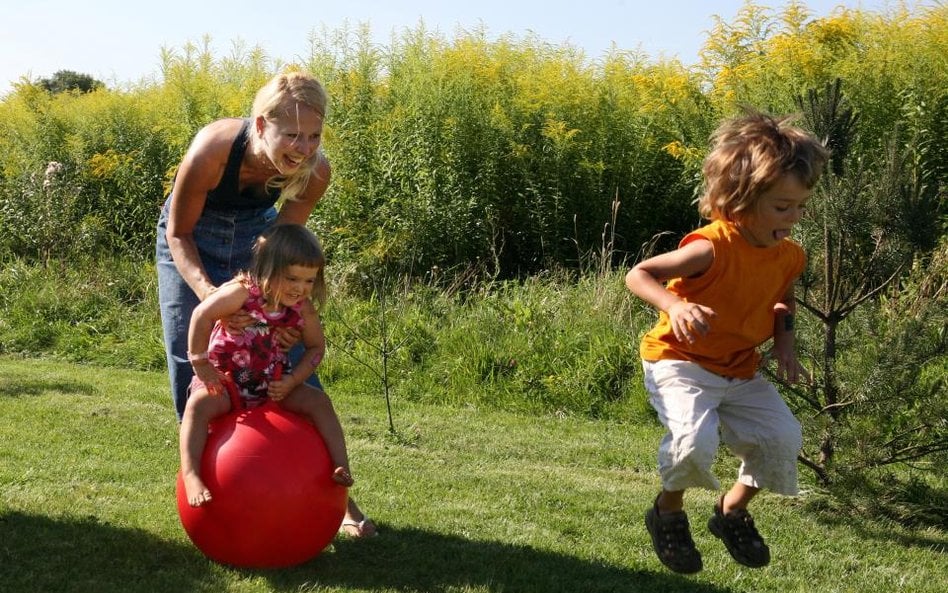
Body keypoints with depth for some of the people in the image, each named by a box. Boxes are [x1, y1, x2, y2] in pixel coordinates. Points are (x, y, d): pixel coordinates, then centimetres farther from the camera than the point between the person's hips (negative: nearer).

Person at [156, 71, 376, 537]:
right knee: (190, 364, -3)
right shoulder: (211, 151, -38)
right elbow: (178, 233, -21)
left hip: (255, 237, 2)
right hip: (189, 242, -1)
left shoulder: (316, 171, -29)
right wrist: (206, 291, -38)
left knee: (292, 358, -6)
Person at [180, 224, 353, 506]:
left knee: (318, 402, -14)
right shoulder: (242, 292, -25)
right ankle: (191, 476, -39)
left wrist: (291, 381, -13)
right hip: (224, 378, -4)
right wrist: (200, 363, -23)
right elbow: (202, 316, -24)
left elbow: (316, 347, 1)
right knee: (199, 405, -32)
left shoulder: (303, 310, -11)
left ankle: (341, 468, -15)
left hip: (272, 383, 4)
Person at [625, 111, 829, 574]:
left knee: (784, 439, -6)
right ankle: (668, 513, 4)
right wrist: (674, 305, -44)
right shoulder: (712, 247, -27)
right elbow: (637, 275, -26)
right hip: (680, 361, -7)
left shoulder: (788, 257, -4)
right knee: (694, 441, -29)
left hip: (741, 371, 7)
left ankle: (733, 511, 22)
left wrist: (784, 339, 1)